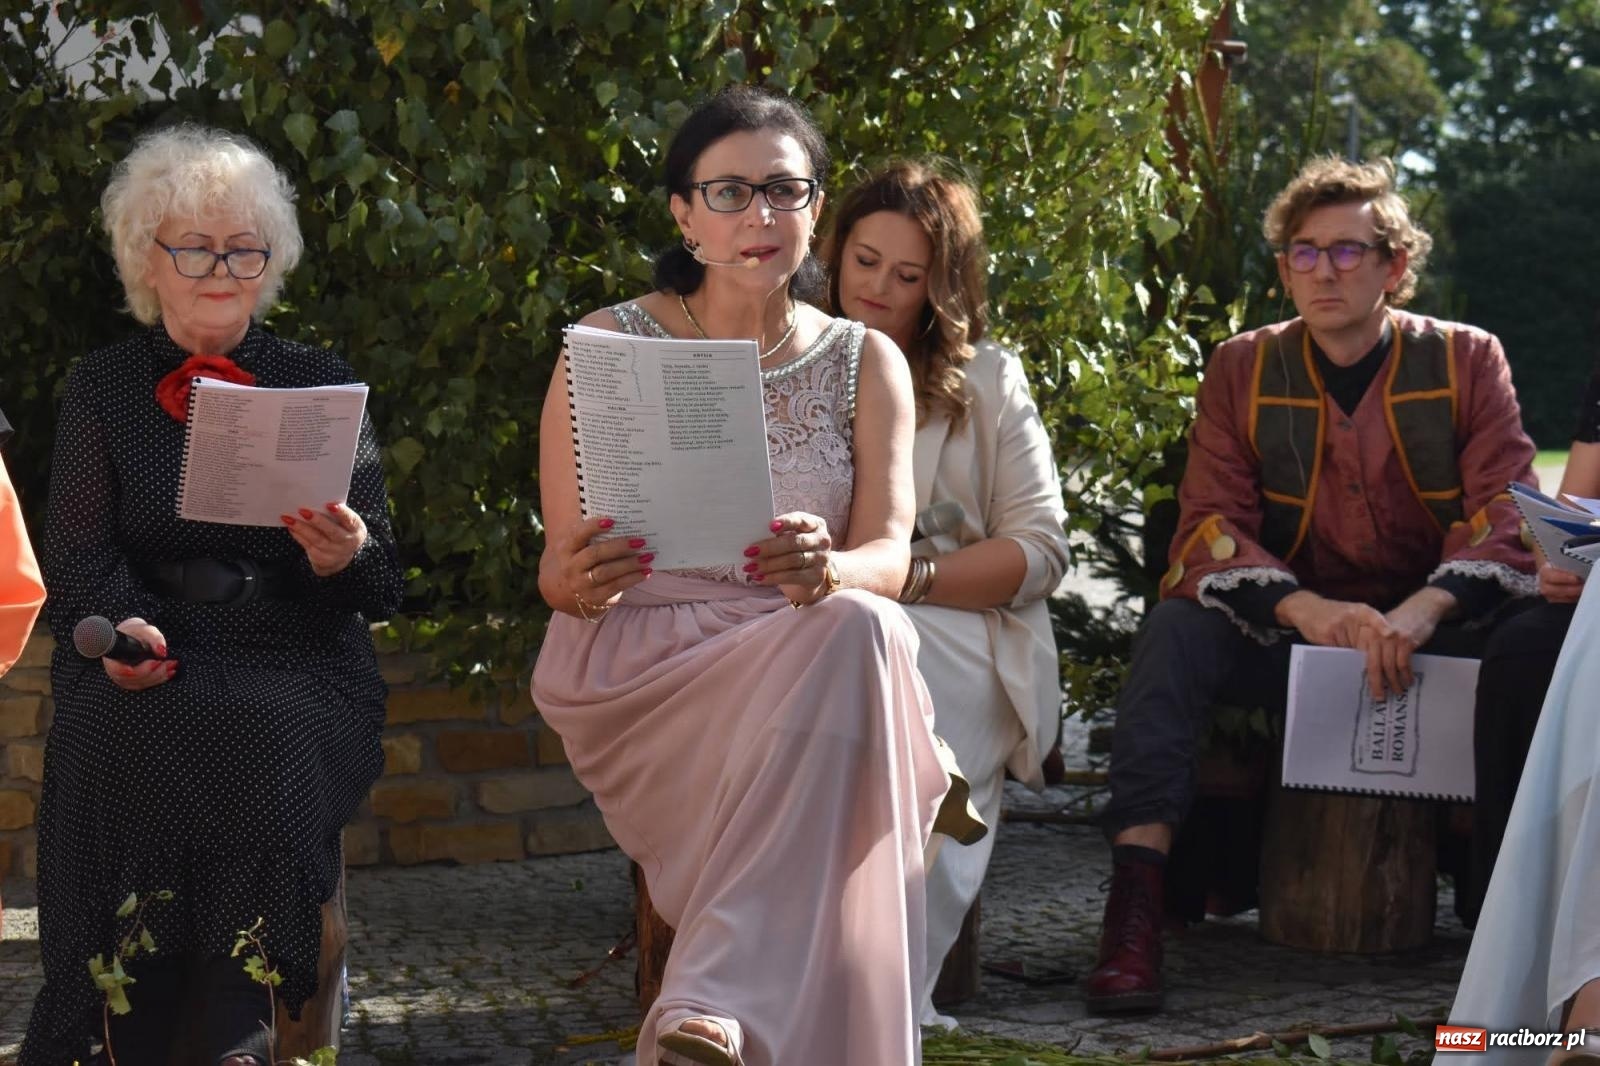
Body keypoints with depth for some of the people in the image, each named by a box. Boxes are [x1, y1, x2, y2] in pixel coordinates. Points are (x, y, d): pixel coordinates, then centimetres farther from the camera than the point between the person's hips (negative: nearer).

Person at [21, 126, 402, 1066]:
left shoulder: (321, 385, 14)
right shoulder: (103, 390, 14)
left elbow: (381, 589, 9)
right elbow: (80, 555, 4)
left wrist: (341, 558, -17)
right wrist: (123, 628, -20)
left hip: (298, 669, 0)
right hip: (145, 672, 0)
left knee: (273, 742, -34)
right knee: (115, 737, -34)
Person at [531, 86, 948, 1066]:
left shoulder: (866, 363, 13)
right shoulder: (611, 344, 7)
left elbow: (889, 556, -1)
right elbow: (561, 572, 3)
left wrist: (829, 571, -27)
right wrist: (580, 578, -24)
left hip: (809, 652, 3)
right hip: (640, 666, -2)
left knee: (854, 628, -37)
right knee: (850, 636, -35)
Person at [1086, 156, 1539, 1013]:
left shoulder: (1467, 361, 2)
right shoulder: (1243, 369, 3)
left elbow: (1509, 514, -9)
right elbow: (1209, 526, -7)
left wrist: (1423, 612, -30)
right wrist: (1307, 609, -27)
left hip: (1436, 637, 0)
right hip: (1288, 638, 1)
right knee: (1176, 630, -29)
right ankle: (1136, 900, -36)